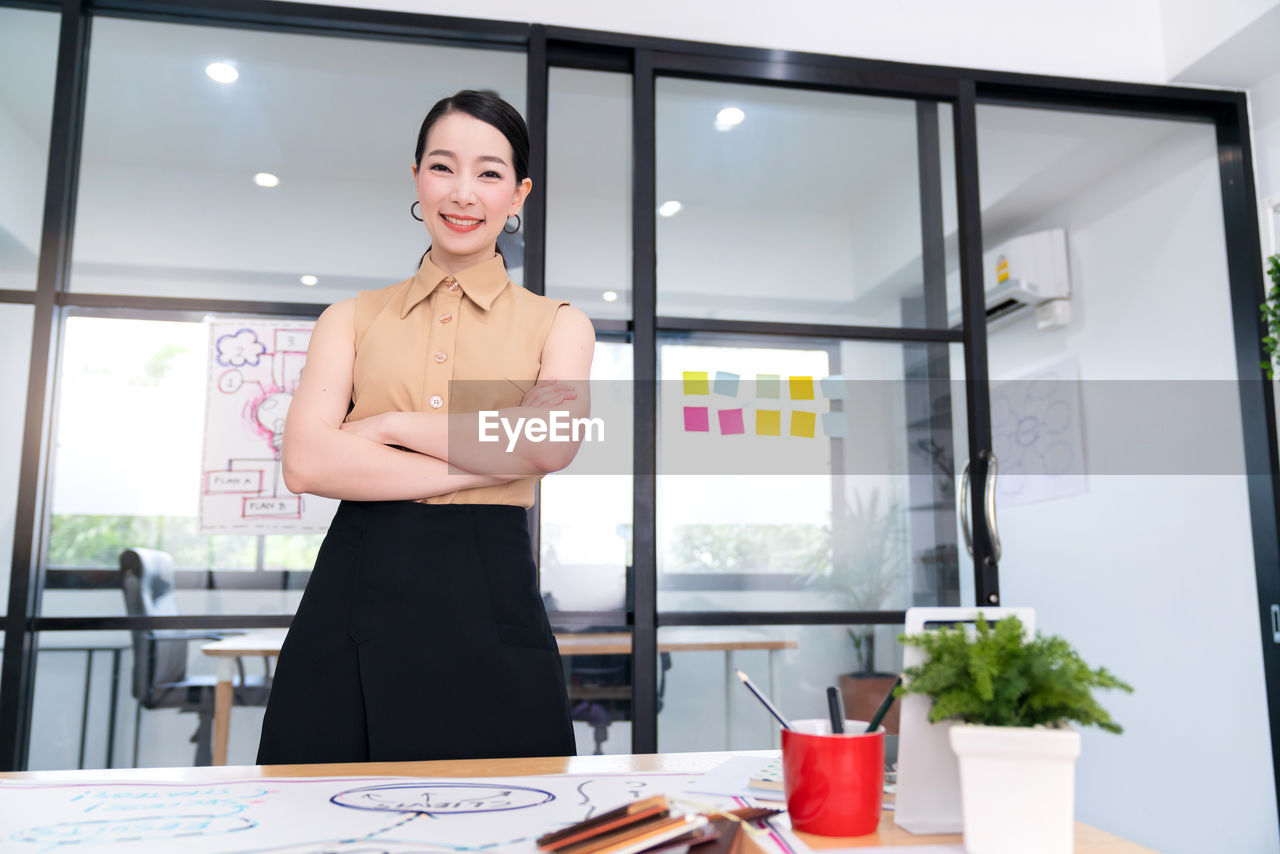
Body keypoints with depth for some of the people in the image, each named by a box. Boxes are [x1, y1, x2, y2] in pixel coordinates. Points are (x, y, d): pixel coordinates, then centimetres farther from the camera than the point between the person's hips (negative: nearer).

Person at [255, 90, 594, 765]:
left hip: (492, 606, -1)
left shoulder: (557, 324, 9)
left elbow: (549, 443, -11)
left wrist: (392, 424, -6)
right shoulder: (353, 318, 11)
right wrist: (484, 462, -9)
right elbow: (306, 463, -5)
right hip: (354, 601, 1)